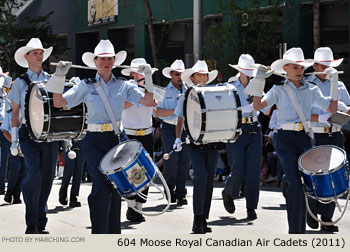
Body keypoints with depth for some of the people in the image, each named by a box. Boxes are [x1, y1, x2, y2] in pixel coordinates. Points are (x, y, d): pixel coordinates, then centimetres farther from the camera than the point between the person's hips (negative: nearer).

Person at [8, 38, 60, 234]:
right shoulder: (20, 82, 7)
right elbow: (15, 112, 9)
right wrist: (14, 140, 3)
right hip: (29, 132, -3)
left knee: (48, 176, 2)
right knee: (34, 175, -16)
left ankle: (41, 223, 12)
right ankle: (31, 224, -8)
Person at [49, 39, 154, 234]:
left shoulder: (123, 86, 8)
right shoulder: (86, 86, 4)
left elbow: (148, 102, 1)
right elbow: (58, 102, 1)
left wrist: (148, 77, -7)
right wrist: (59, 77, -9)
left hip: (115, 140, 3)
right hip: (94, 142, -3)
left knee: (115, 188, 7)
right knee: (101, 188, -14)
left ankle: (114, 234, 17)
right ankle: (99, 235, -11)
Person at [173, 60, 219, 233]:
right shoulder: (186, 98, 5)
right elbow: (180, 121, 10)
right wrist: (178, 138, -3)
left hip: (212, 143, 3)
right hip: (195, 143, -3)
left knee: (209, 180, 4)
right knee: (201, 176, -20)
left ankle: (203, 221, 12)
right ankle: (197, 218, -18)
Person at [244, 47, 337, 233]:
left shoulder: (311, 90, 11)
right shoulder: (278, 90, 5)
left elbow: (332, 109, 9)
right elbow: (258, 106, -8)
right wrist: (259, 82, -15)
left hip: (306, 137, 3)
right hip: (287, 139, -3)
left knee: (303, 184, 3)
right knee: (295, 185, -14)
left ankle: (301, 228, 16)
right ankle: (294, 230, -9)